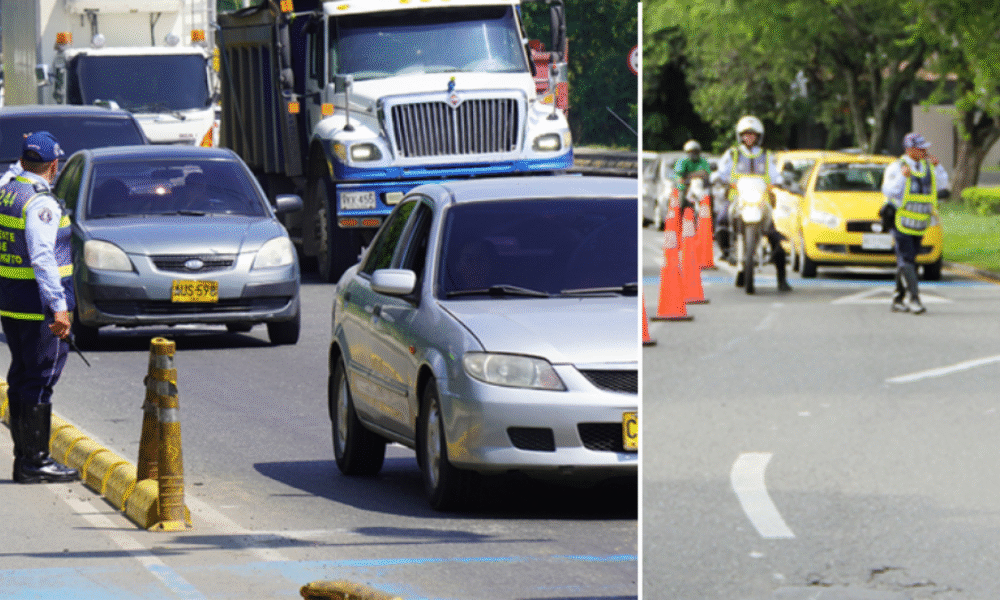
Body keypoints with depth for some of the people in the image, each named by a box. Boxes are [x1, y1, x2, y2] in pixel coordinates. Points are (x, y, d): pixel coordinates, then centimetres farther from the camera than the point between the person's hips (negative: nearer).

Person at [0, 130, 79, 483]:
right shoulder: (40, 203, -16)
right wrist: (59, 307, -24)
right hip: (39, 308, -9)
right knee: (40, 381, -6)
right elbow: (42, 259, -23)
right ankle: (34, 462, -5)